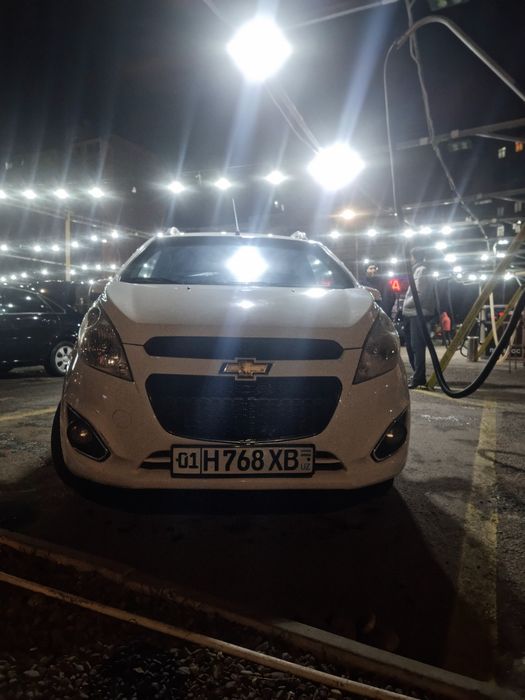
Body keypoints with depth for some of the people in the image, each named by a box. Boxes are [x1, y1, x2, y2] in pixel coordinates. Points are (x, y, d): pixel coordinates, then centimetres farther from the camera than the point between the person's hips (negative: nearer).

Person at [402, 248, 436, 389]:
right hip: (414, 314, 10)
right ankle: (418, 375, 21)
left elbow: (419, 295, -18)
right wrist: (407, 306, 10)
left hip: (418, 314, -10)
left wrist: (406, 303, -5)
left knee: (417, 346, -10)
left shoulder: (422, 271, -9)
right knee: (411, 345, 12)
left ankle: (418, 378, -8)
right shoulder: (418, 270, 22)